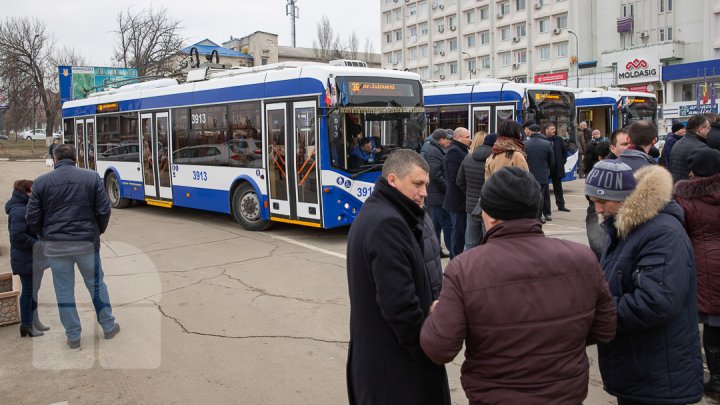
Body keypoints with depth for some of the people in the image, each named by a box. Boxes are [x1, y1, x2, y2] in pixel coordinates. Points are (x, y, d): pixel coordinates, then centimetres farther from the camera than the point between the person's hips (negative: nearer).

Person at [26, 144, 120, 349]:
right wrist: (98, 232, 12)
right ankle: (109, 327, 23)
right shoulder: (92, 177, -3)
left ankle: (73, 336, 17)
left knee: (64, 291, 10)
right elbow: (104, 210, -5)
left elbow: (32, 217, -2)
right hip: (86, 242, 0)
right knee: (96, 285, 15)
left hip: (55, 245, 0)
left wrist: (45, 236, 15)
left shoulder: (41, 181, -2)